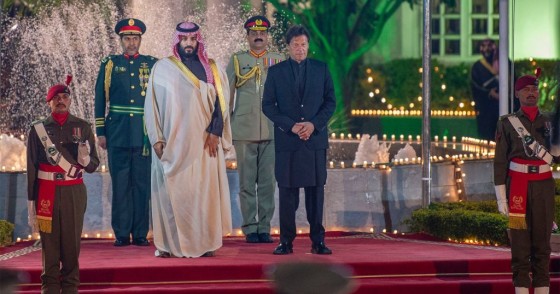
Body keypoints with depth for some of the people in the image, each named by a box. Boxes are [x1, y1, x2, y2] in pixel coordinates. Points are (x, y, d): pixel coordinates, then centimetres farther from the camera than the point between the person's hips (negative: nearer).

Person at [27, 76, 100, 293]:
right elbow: (31, 169, 3)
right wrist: (31, 203, 0)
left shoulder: (83, 127, 6)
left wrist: (84, 159, -17)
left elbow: (93, 165, 7)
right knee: (49, 241, 1)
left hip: (74, 193, 1)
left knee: (72, 241, 4)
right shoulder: (38, 129, 4)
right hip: (47, 192, -1)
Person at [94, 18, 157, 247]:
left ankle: (141, 234, 7)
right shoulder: (109, 65, 8)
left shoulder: (152, 64, 9)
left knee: (142, 184, 1)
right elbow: (100, 100, 9)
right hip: (117, 134, 0)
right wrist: (101, 132, 3)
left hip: (145, 135, 0)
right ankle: (121, 234, 7)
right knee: (120, 184, 1)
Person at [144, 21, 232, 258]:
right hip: (172, 142, -1)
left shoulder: (212, 69, 9)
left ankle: (205, 242, 2)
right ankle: (169, 244, 2)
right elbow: (152, 104, 4)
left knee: (203, 191, -2)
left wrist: (215, 132, -8)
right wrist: (156, 138, -4)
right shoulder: (162, 68, 6)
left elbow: (221, 102, 5)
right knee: (172, 192, -2)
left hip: (204, 142, 1)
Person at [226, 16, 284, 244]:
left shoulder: (278, 61, 10)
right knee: (247, 182, 0)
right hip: (244, 129, -1)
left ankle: (265, 228, 7)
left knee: (268, 181, 0)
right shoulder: (237, 60, 8)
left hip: (272, 129, 1)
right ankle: (250, 228, 5)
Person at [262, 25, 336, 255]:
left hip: (315, 139, 1)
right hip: (286, 140, -1)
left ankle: (318, 240, 4)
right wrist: (291, 126, -10)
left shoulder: (321, 69, 8)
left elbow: (330, 102, 6)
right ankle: (286, 241, 5)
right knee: (287, 191, 0)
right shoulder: (276, 71, 6)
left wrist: (314, 124, -9)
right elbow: (268, 105, 2)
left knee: (316, 190, 1)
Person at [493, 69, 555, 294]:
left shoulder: (548, 122, 11)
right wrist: (501, 197, -5)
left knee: (542, 240, 4)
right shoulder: (507, 123, 3)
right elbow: (500, 161, 0)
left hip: (544, 186, 2)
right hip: (517, 186, -2)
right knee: (520, 240, -2)